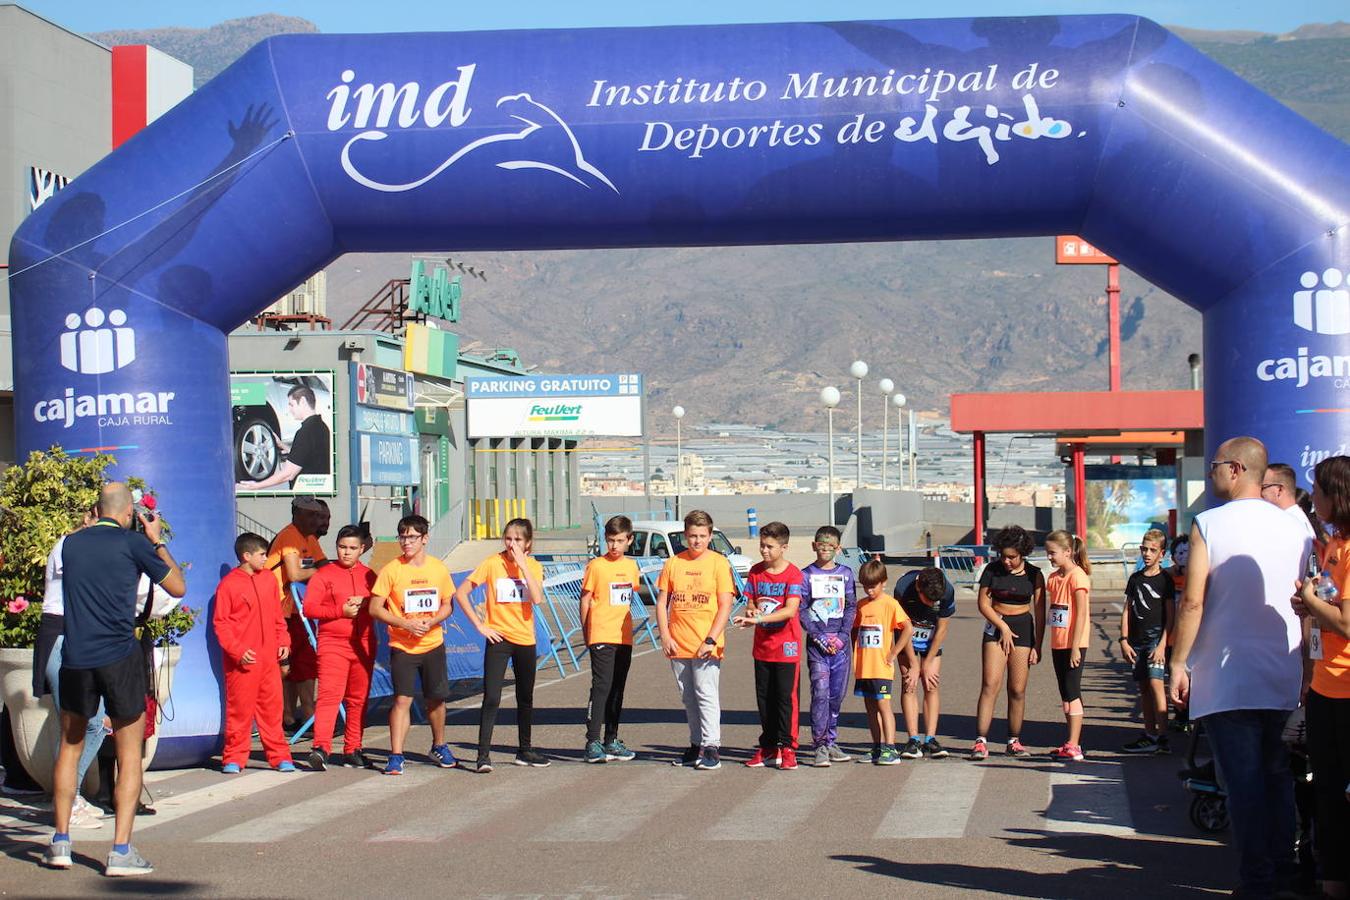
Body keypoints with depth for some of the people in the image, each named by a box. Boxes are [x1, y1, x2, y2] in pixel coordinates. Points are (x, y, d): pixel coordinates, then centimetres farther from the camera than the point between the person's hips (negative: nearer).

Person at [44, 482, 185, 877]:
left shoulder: (71, 543, 8)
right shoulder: (133, 543, -3)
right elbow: (178, 587, 5)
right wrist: (157, 541, 15)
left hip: (76, 658, 4)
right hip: (119, 658, -3)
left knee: (69, 748, 19)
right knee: (130, 753, 4)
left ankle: (60, 843, 17)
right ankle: (121, 851, -3)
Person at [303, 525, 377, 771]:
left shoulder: (369, 576, 14)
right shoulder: (324, 575, 3)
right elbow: (309, 608, -4)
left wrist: (365, 603, -6)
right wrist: (340, 611, -14)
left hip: (363, 645, 4)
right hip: (332, 644, -4)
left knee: (358, 700, 8)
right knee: (329, 695, -16)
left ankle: (352, 751, 15)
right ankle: (321, 748, -24)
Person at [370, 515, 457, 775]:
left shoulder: (438, 568, 2)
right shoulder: (391, 570, -7)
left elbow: (447, 605, 11)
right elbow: (375, 609, -7)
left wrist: (432, 621, -10)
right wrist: (406, 624, -18)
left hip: (433, 644, 3)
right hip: (402, 646, -3)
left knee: (436, 699, 12)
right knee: (402, 699, -10)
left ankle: (439, 747, 32)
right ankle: (396, 756, -8)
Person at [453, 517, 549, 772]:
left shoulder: (534, 566, 2)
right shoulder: (493, 563, -6)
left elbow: (537, 598, -16)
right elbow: (461, 593, -8)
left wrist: (522, 564, -17)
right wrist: (479, 625, -11)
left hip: (525, 639, 4)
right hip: (498, 638, -4)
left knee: (525, 698, 15)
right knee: (491, 697, -12)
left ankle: (525, 750, 28)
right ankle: (483, 754, -10)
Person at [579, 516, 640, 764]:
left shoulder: (631, 566, 10)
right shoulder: (596, 566, -6)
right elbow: (585, 600, -2)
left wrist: (625, 627, 14)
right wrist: (586, 634, 0)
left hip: (624, 638, 6)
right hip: (601, 638, -6)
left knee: (617, 690, 10)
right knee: (601, 688, -11)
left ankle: (611, 741, 18)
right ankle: (593, 742, -11)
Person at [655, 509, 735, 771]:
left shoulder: (719, 563, -2)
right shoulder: (673, 563, 7)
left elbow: (725, 606, -6)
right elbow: (662, 603, 9)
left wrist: (711, 640, -14)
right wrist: (665, 637, -1)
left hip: (706, 645, -4)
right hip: (678, 645, 4)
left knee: (707, 695, -9)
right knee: (689, 698, 11)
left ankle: (711, 748, -6)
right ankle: (696, 746, 21)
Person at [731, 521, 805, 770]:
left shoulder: (793, 574, -11)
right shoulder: (756, 571, 5)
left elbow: (790, 610, -21)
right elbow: (750, 602, 10)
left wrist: (758, 619, -29)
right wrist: (751, 612, -15)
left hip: (786, 646, -5)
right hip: (762, 645, 5)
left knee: (785, 696, -3)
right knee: (764, 697, 9)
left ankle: (786, 747, 3)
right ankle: (767, 747, 18)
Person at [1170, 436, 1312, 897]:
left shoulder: (1209, 525, -9)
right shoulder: (1295, 529, 5)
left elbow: (1193, 602, -13)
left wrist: (1178, 663, -5)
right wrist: (1304, 666, 20)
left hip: (1226, 678, -5)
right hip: (1286, 680, 5)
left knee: (1243, 780, -1)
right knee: (1278, 775, 16)